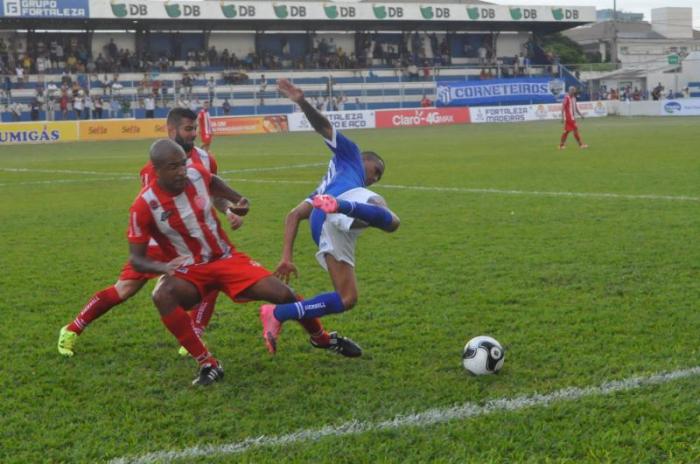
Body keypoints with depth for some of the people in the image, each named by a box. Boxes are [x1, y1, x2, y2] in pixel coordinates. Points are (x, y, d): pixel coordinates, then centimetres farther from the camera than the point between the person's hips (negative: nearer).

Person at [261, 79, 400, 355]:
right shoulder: (349, 154, 33)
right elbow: (323, 127, 17)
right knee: (390, 221, -29)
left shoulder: (324, 189, 48)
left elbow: (294, 215, 36)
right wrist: (302, 102, -3)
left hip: (322, 228, 7)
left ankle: (277, 315, -3)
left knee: (347, 299, 4)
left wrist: (287, 257, 27)